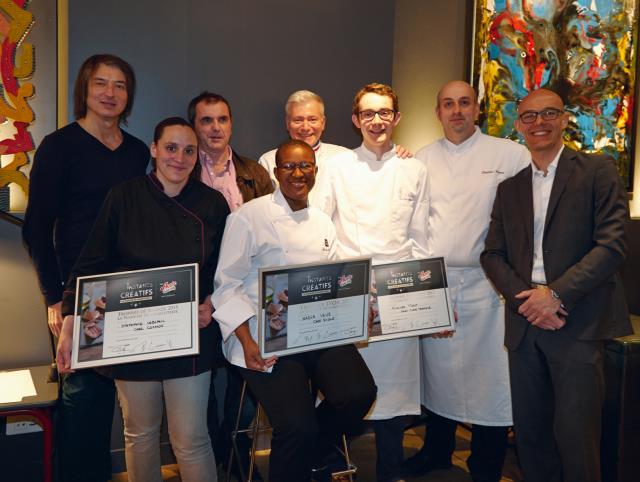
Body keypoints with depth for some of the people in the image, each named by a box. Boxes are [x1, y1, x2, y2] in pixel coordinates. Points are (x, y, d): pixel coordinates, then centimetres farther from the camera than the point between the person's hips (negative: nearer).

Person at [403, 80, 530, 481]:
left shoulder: (510, 155, -2)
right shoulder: (423, 159, 9)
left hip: (485, 284, -3)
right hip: (433, 284, 3)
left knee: (488, 377, 1)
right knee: (438, 372, 14)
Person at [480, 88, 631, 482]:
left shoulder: (598, 171, 1)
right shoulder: (510, 187, 16)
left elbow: (612, 244, -8)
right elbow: (492, 254, 11)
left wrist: (555, 294, -14)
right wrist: (524, 298, -7)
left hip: (577, 324, -4)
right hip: (525, 323, 5)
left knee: (574, 432, -4)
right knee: (530, 432, 9)